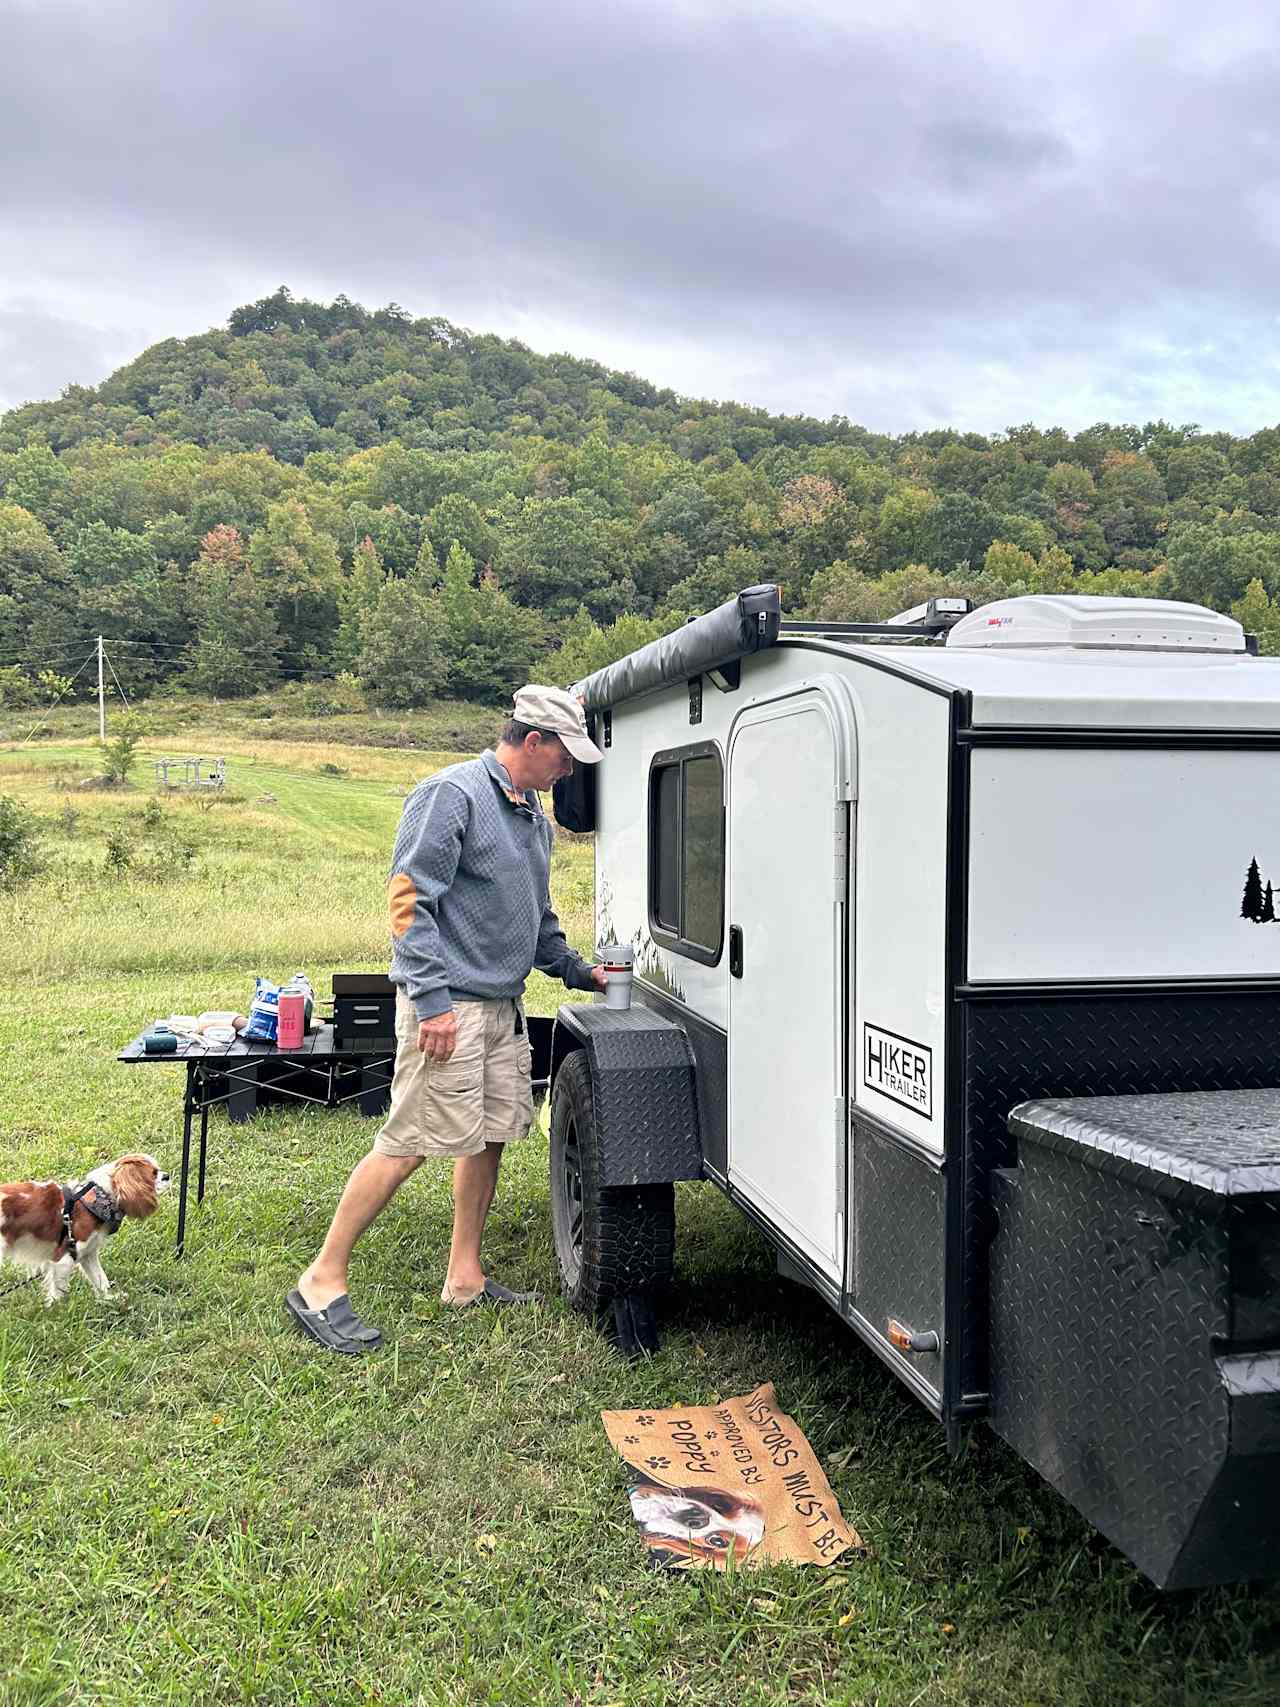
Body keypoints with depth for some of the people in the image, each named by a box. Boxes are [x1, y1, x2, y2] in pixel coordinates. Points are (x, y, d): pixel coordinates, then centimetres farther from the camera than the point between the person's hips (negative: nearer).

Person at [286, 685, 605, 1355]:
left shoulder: (533, 815, 17)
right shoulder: (453, 794, -12)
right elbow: (409, 899, -18)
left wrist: (575, 970, 21)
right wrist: (431, 999, -23)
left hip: (504, 1006, 9)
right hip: (449, 1005, -9)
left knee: (488, 1137, 12)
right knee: (407, 1144, -8)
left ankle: (465, 1277, 24)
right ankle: (321, 1283, 1)